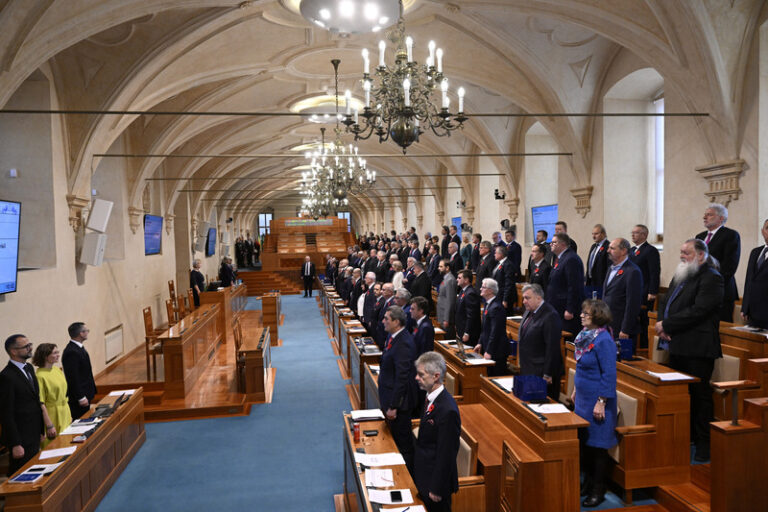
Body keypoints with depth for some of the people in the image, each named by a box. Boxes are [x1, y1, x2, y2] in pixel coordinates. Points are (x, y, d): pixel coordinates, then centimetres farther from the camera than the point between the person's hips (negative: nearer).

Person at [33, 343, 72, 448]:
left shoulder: (57, 369, 5)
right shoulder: (40, 376, -18)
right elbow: (41, 404, -18)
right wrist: (49, 426, -19)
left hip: (65, 415, 7)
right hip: (53, 417, -7)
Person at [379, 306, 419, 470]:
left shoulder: (403, 344, -27)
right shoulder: (392, 336, 4)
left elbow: (402, 378, -26)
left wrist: (393, 406, -22)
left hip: (399, 401, -10)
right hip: (390, 396, 10)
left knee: (403, 441, 6)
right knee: (395, 436, 23)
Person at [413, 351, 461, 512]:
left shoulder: (447, 410, -29)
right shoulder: (430, 398, 0)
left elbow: (446, 455, -24)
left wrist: (437, 489, -18)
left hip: (436, 479, -8)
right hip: (423, 475, 9)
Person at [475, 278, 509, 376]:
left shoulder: (496, 307, -21)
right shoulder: (488, 304, 11)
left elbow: (495, 332, -23)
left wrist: (489, 351, -20)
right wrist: (480, 343, 12)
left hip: (497, 352, -10)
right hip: (488, 349, 10)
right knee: (490, 376, 16)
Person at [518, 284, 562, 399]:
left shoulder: (550, 316, -19)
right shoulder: (528, 312, 11)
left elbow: (552, 348, -20)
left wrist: (548, 375, -19)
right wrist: (521, 364, 19)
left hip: (541, 373, -9)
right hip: (527, 370, 9)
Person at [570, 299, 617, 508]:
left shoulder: (603, 341, -21)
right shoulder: (585, 335, 6)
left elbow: (609, 375, -21)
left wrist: (601, 403, -21)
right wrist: (576, 389, 20)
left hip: (596, 400, -9)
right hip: (583, 397, 9)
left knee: (597, 445, 4)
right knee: (584, 443, 17)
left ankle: (598, 491, 17)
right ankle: (588, 483, 31)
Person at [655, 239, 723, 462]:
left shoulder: (711, 278, -12)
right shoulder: (680, 276, 16)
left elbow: (697, 311, -22)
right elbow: (665, 302, 16)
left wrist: (667, 325, -17)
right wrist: (662, 324, -2)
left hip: (697, 349, -9)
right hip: (677, 345, 9)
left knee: (699, 395, 0)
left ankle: (704, 445, 12)